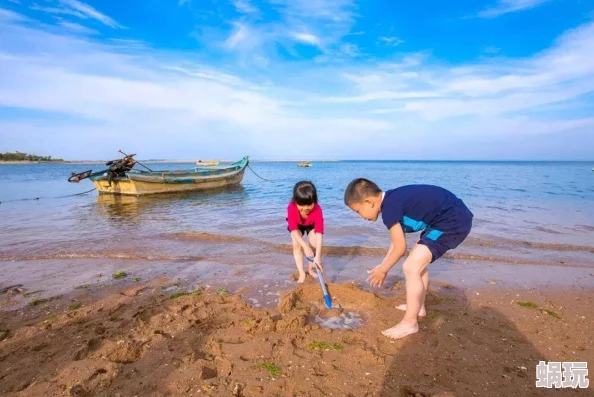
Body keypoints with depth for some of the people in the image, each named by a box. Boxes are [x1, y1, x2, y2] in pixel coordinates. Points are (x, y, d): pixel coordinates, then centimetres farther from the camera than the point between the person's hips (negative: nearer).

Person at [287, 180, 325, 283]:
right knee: (296, 245, -17)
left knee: (314, 244, -13)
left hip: (311, 224, 0)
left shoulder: (317, 209, -43)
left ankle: (311, 269, 10)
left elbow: (319, 232, -49)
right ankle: (302, 273, -10)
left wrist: (318, 256, -56)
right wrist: (305, 246, -51)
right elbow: (294, 229, -41)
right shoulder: (291, 208, -43)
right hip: (297, 225, 0)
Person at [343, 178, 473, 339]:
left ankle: (409, 322, 2)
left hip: (453, 222, -11)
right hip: (456, 217, 11)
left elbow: (400, 247, -12)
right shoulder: (392, 199, 9)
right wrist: (383, 265, 23)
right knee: (417, 260, 23)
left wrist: (382, 270, 4)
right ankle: (418, 307, 38)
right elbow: (397, 239, 19)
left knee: (411, 267, -11)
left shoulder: (388, 208, -20)